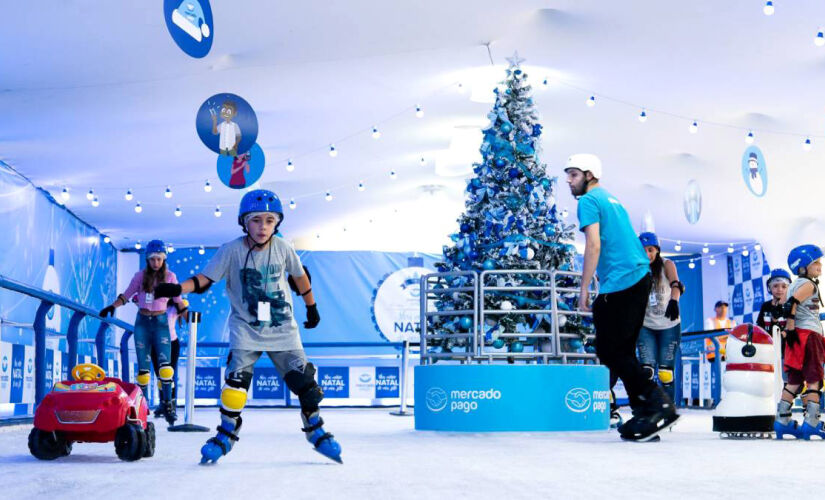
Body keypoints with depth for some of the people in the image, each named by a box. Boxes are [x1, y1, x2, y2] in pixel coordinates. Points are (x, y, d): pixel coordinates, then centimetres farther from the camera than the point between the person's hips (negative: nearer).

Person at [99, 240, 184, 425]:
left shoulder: (170, 276, 3)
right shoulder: (141, 275, 4)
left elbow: (177, 300, 8)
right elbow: (126, 295, 9)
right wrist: (112, 306, -6)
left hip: (160, 321, -1)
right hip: (142, 321, 1)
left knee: (165, 365, -16)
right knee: (143, 366, 2)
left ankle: (167, 404, -10)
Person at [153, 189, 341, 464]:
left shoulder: (282, 248, -4)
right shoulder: (231, 251, -11)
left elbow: (299, 276, 11)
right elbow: (204, 279, -9)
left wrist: (312, 307, 20)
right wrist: (178, 289, -26)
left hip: (282, 328, 2)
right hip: (245, 328, -2)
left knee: (304, 379, -1)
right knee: (237, 377, -16)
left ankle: (315, 429, 19)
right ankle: (226, 433, 5)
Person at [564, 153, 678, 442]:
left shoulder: (588, 201, -3)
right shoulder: (611, 199, 25)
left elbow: (594, 246, -14)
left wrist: (584, 288, -11)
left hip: (620, 283, -9)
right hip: (640, 277, 9)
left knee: (610, 351, -6)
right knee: (622, 351, 11)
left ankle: (658, 405, -10)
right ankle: (645, 414, 10)